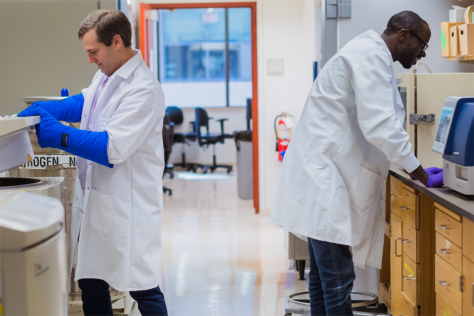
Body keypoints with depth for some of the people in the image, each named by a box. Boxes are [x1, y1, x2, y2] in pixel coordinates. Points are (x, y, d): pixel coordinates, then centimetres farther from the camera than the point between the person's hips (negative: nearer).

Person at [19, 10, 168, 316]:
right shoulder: (105, 75, 7)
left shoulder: (144, 89, -22)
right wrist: (43, 109, 12)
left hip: (126, 205, -9)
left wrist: (60, 135, -21)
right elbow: (84, 103, 28)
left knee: (142, 287, 0)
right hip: (94, 197, 9)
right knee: (90, 280, 17)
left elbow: (112, 147, -26)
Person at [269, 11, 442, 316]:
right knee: (338, 279, -10)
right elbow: (380, 126, -22)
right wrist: (422, 176, -12)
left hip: (323, 172, 11)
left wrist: (418, 170, 15)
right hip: (324, 175, -11)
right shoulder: (371, 55, -13)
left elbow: (378, 124, 22)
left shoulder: (370, 54, 19)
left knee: (324, 275, 15)